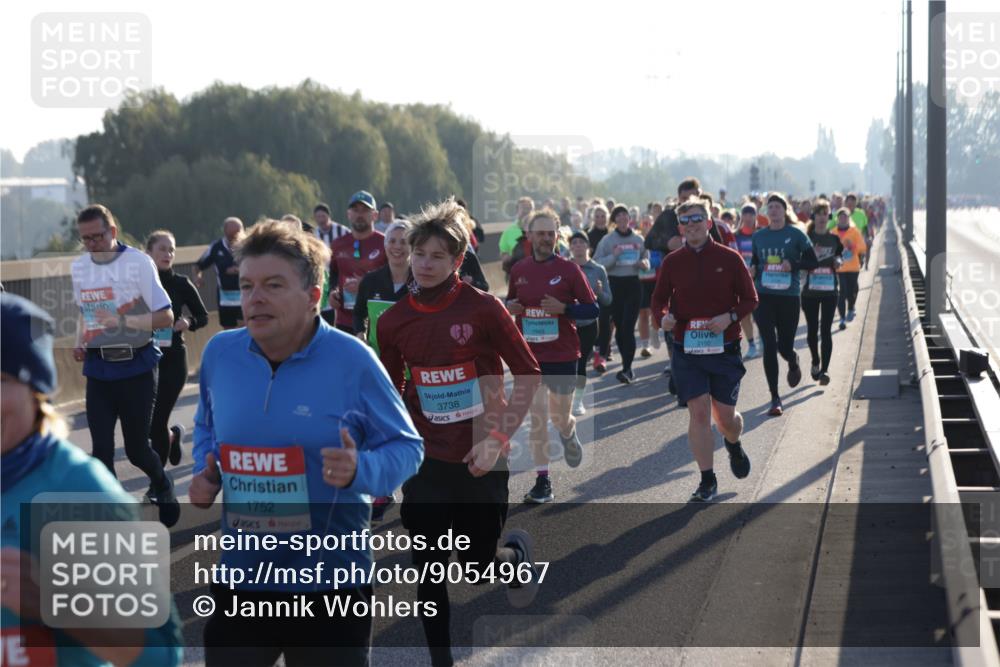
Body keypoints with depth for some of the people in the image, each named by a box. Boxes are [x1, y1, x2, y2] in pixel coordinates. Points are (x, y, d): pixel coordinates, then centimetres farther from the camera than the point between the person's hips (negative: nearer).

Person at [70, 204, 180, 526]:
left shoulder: (138, 262, -12)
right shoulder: (78, 267, 6)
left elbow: (166, 317, -14)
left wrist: (121, 321, -25)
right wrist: (80, 343, 3)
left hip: (136, 366, -4)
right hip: (98, 367, 4)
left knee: (136, 447, 3)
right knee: (101, 449, -1)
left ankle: (162, 486, 36)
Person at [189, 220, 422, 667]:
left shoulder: (351, 360, -12)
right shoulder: (219, 353, 1)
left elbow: (406, 446, -7)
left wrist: (360, 471, -27)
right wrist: (204, 473, -1)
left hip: (331, 583, -3)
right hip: (239, 576, 4)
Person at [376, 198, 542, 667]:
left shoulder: (483, 308, -11)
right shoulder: (393, 321, 0)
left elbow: (529, 375, -7)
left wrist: (498, 438, -13)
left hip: (480, 458, -3)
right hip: (427, 458, 3)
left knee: (478, 563, 7)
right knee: (429, 570, 2)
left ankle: (516, 551, 41)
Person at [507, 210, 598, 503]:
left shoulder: (568, 269, -5)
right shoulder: (518, 270, 4)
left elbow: (592, 309, -4)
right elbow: (511, 303, 19)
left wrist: (563, 308, -20)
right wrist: (509, 307, -5)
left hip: (562, 355, -2)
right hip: (529, 355, 2)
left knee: (561, 419, 9)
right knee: (537, 418, -3)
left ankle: (569, 433, 47)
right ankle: (542, 481, 3)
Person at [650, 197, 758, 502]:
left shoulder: (729, 258, -1)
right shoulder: (671, 262, 2)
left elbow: (750, 299, 3)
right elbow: (659, 300, 10)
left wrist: (730, 317, -15)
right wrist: (663, 317, -13)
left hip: (724, 348, -1)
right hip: (686, 349, 1)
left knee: (725, 416, 6)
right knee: (698, 413, -7)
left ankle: (734, 446, 42)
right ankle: (707, 480, 2)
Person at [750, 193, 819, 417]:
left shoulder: (796, 234, -1)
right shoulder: (759, 236, 8)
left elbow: (812, 262, 0)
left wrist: (793, 265, -17)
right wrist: (752, 270, -2)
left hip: (789, 296, -2)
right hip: (763, 296, 2)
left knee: (784, 346, 4)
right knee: (769, 345, -8)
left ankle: (793, 364, 44)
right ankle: (775, 398, -1)